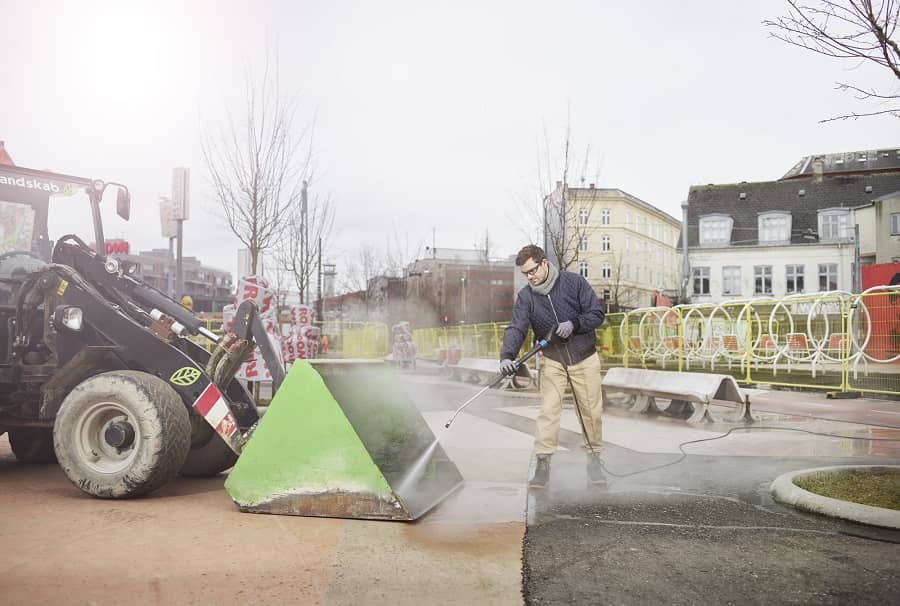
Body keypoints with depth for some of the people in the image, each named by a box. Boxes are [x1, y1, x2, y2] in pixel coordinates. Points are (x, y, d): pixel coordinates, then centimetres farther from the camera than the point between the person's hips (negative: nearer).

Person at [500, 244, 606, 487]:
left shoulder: (574, 282, -10)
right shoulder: (525, 296, -6)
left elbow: (597, 314, -8)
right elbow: (516, 328, -17)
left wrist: (574, 324, -25)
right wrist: (507, 355, -33)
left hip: (585, 358, 0)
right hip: (552, 361, 1)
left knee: (591, 410, 7)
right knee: (548, 410, -8)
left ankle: (594, 457, 26)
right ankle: (542, 462, 1)